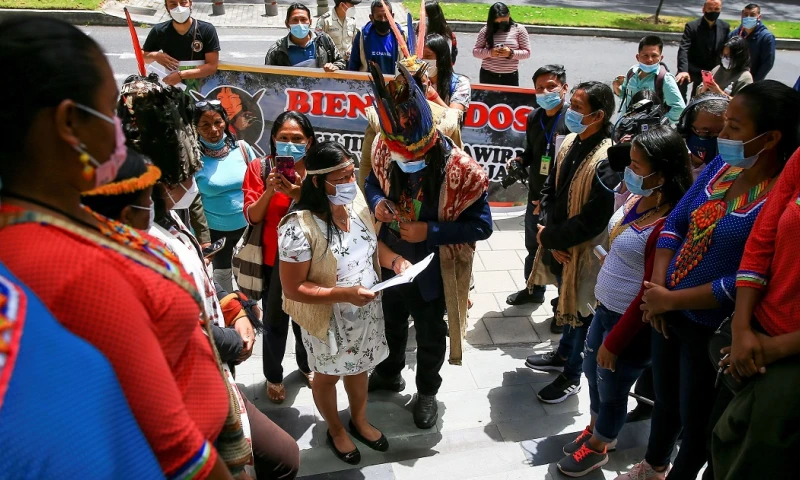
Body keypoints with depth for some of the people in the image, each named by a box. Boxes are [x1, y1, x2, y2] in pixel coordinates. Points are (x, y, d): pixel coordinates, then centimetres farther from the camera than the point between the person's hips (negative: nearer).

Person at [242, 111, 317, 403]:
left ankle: (306, 365, 43)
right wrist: (270, 190, -27)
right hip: (274, 258, -1)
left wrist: (299, 194, -28)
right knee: (275, 321, 7)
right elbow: (252, 217, -11)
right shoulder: (259, 169, -7)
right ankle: (273, 376, 30)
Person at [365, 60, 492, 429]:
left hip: (431, 272, -4)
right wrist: (377, 203, -19)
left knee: (430, 336, 20)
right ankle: (389, 373, 57)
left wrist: (430, 232, -31)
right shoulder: (385, 150, -15)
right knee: (392, 323, 28)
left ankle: (427, 392, 47)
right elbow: (372, 183, 4)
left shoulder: (461, 171, -28)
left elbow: (481, 226, -22)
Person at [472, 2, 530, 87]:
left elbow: (527, 53, -1)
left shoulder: (519, 29, -1)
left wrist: (511, 53, -19)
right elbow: (475, 51, 2)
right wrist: (490, 52, -17)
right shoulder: (486, 30, 1)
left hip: (510, 77, -1)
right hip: (487, 75, 1)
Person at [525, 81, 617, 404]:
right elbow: (549, 190, 4)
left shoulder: (606, 161, -26)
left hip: (584, 252, -7)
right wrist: (550, 236, -9)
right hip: (558, 246, 7)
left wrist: (548, 237, -15)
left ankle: (572, 375, 34)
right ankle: (563, 355, 49)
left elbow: (593, 220, -27)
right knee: (566, 304, 26)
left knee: (580, 312, 14)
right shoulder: (570, 142, -2)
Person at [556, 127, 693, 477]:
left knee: (611, 390, 15)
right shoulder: (636, 199, -4)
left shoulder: (667, 224, -29)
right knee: (592, 371, 26)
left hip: (631, 322, -8)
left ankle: (598, 447, 41)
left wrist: (614, 342, -15)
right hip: (606, 307, 8)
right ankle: (597, 429, 51)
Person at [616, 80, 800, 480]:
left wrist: (670, 299, -18)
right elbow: (675, 222, 3)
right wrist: (656, 285, -9)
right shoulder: (721, 165, -3)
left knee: (696, 419, 18)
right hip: (668, 313, 7)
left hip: (711, 330, -7)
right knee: (665, 400, 28)